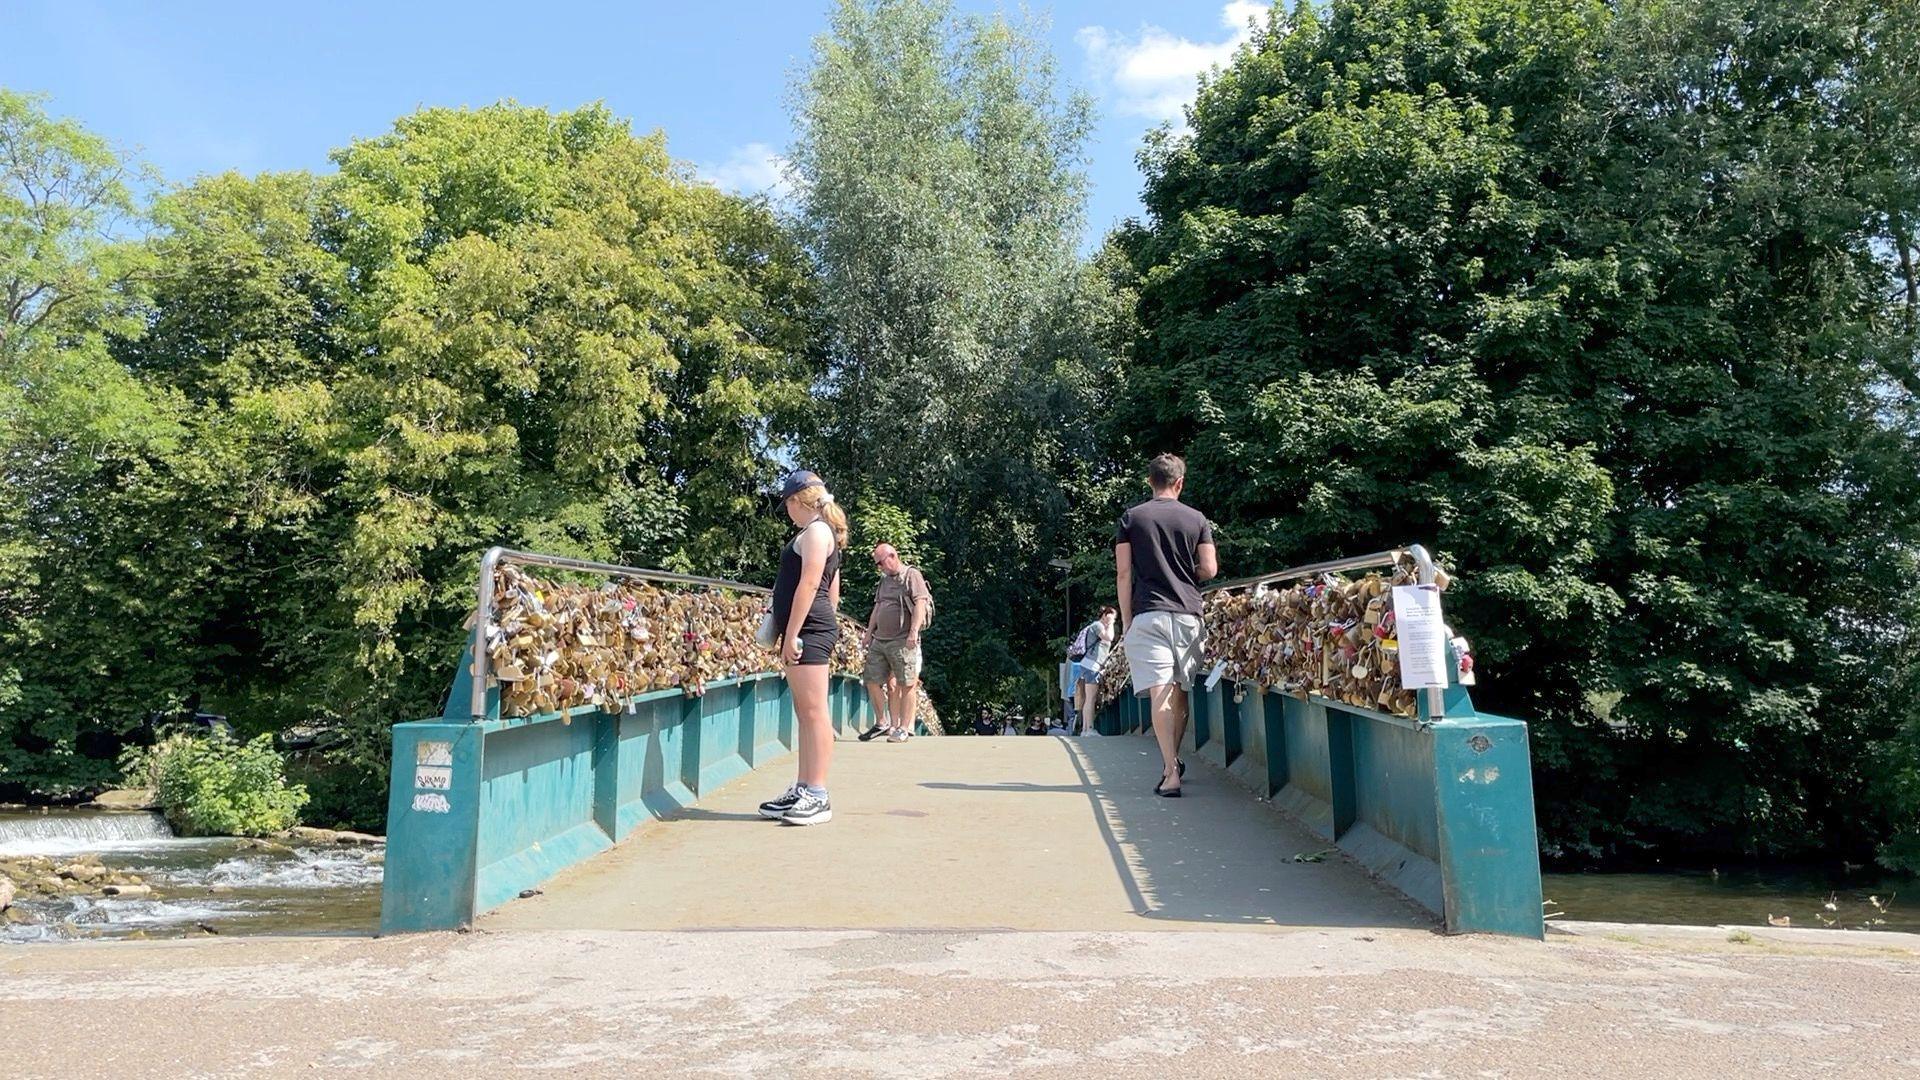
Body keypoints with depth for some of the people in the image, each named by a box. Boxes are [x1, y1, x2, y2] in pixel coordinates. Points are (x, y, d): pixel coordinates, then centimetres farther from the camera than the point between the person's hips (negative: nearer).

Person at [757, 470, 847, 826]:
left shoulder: (815, 531, -8)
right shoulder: (825, 532, 22)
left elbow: (808, 584, -18)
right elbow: (833, 592, 24)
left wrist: (791, 634, -20)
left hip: (807, 630, -11)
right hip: (811, 630, 11)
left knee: (814, 712, -10)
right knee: (805, 714, 11)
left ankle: (818, 797, -9)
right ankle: (803, 790, 17)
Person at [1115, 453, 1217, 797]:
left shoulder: (1131, 518, 5)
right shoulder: (1196, 519, 8)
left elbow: (1123, 574, 0)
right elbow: (1210, 569, 4)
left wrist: (1126, 621, 5)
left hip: (1147, 615, -2)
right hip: (1188, 614, 2)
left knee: (1159, 694, -8)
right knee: (1180, 692, 15)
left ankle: (1171, 772, -13)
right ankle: (1172, 761, 27)